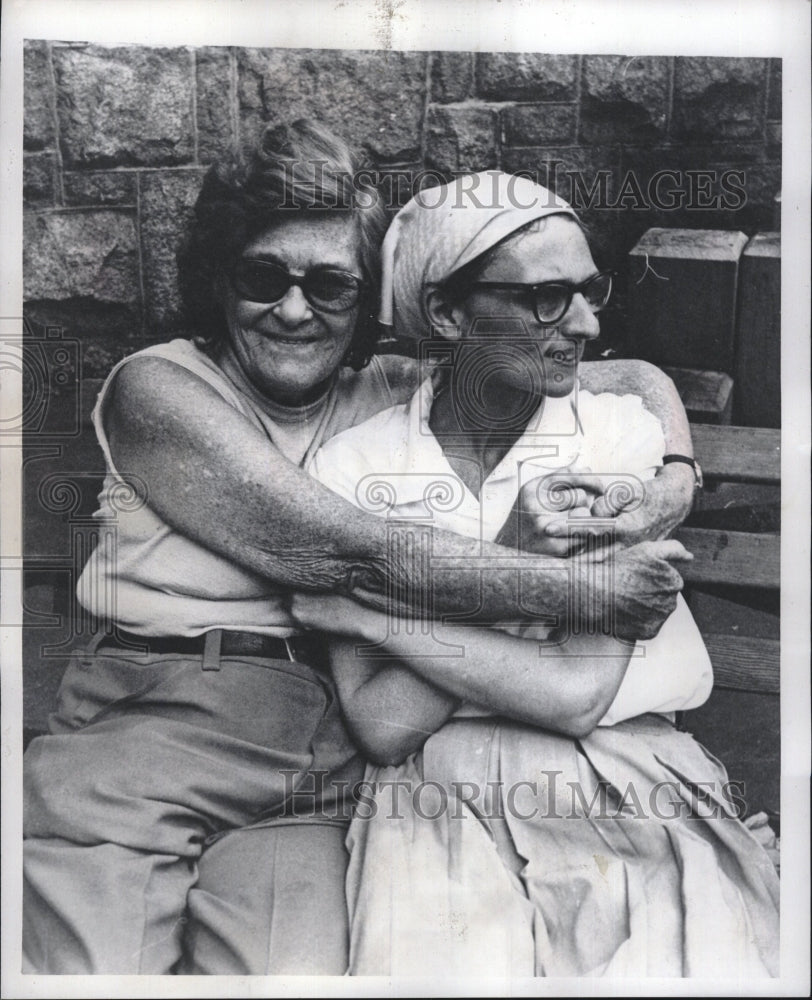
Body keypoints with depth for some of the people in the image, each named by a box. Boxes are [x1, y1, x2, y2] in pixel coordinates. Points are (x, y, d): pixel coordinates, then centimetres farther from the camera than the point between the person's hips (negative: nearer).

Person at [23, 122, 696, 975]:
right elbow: (351, 552, -15)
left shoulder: (390, 398, 8)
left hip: (301, 780, 2)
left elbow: (638, 379, 12)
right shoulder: (159, 386, -2)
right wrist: (583, 588, -14)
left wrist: (674, 487, -9)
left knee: (292, 968, -20)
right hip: (133, 729, -1)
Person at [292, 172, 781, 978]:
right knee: (446, 963, -25)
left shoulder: (618, 432, -2)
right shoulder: (352, 465, -3)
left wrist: (372, 612, -10)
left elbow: (580, 693, -10)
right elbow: (383, 726, -9)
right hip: (435, 790, 0)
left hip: (625, 776, 1)